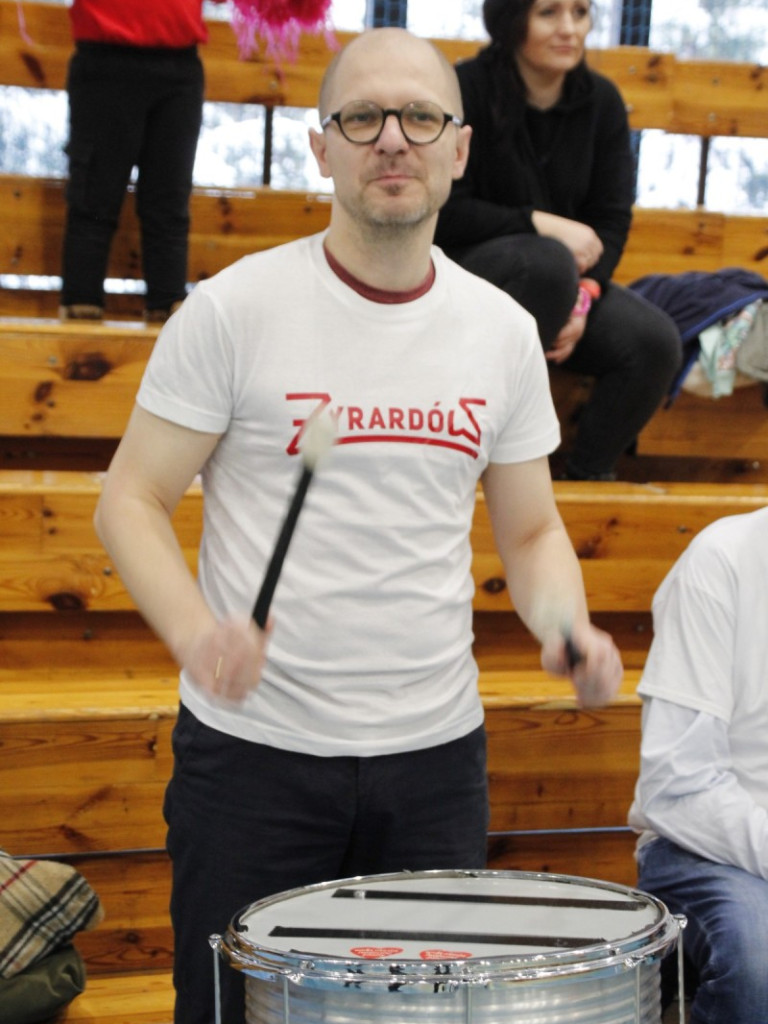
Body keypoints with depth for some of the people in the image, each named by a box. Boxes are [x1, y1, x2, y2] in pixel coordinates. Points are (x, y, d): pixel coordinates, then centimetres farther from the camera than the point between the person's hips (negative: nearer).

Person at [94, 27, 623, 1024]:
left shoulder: (504, 331, 5)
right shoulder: (234, 308, -7)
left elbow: (531, 530, 13)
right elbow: (131, 501, -5)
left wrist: (566, 627, -9)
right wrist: (196, 632, -24)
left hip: (437, 754, 4)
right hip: (255, 752, -3)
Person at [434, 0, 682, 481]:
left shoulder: (601, 100, 1)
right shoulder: (467, 88, -12)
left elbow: (613, 219, 0)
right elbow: (443, 213, -16)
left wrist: (584, 296, -18)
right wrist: (543, 225, -23)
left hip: (564, 278, 5)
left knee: (656, 342, -21)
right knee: (547, 261, -38)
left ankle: (590, 475, -2)